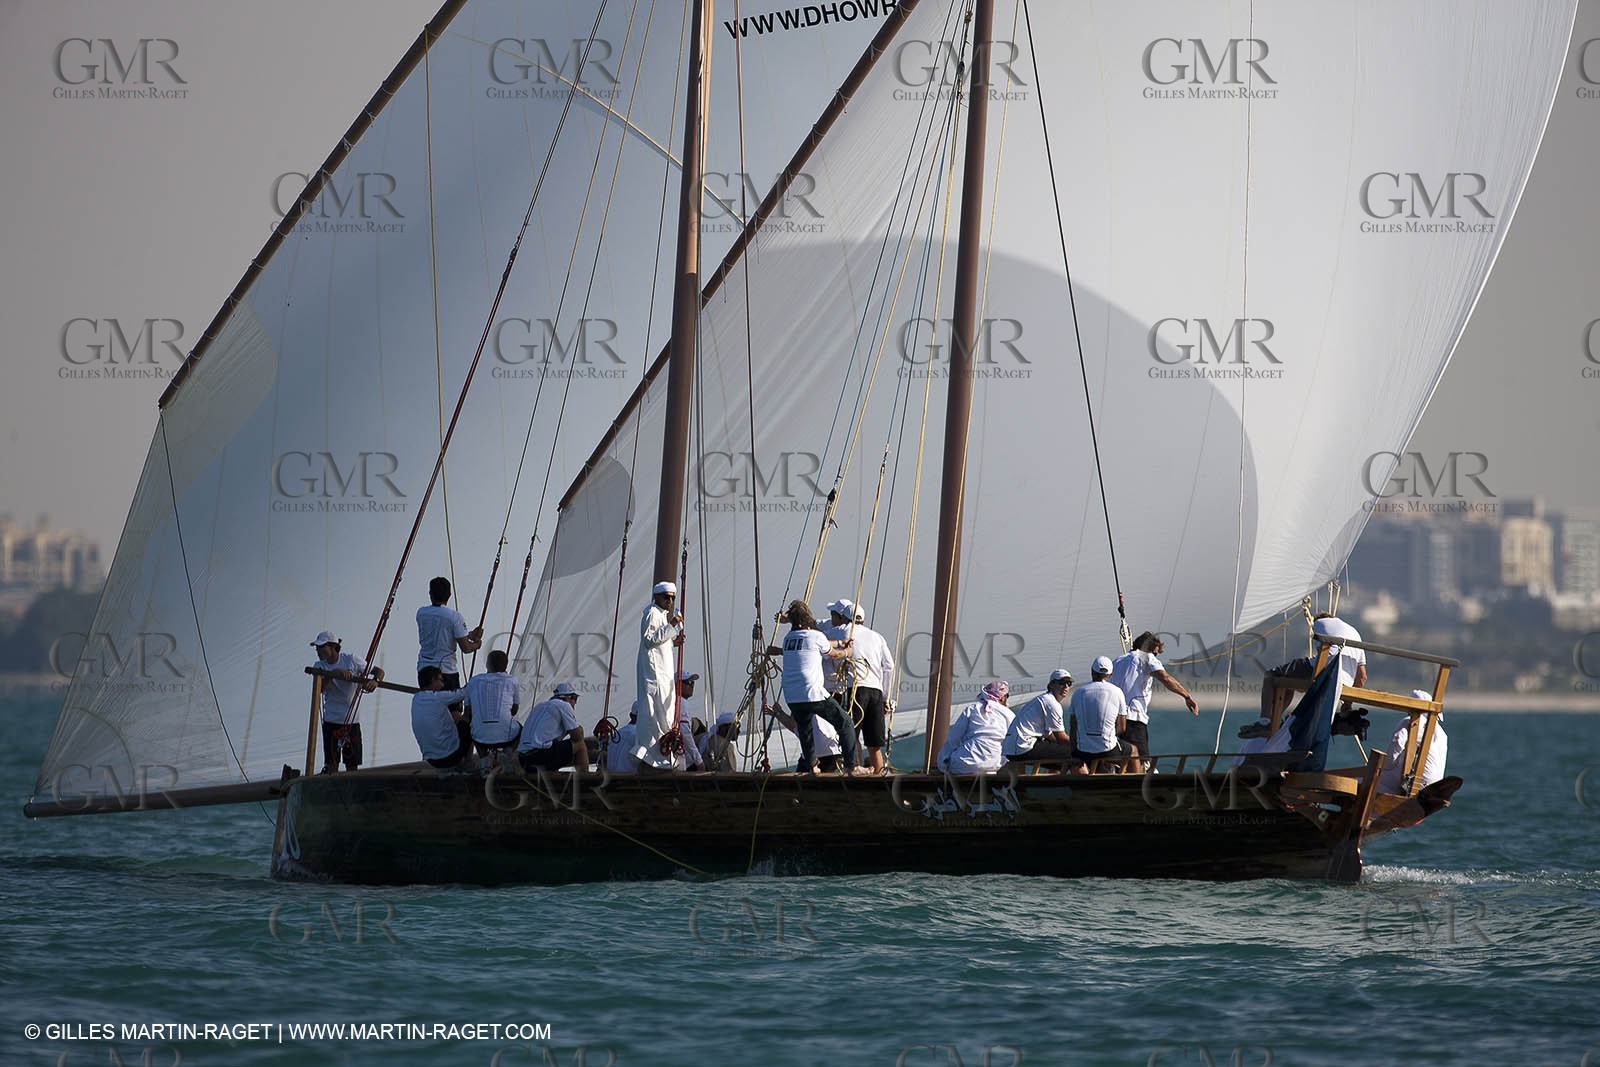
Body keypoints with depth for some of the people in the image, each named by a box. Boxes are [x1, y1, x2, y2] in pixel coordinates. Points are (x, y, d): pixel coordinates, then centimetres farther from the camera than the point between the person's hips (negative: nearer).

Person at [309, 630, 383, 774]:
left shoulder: (351, 660, -5)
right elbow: (320, 688, -19)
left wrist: (375, 681, -28)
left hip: (352, 720, 0)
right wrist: (333, 674, -33)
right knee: (331, 764, -6)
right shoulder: (320, 666, -1)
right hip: (331, 720, 0)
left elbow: (379, 671, -6)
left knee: (352, 764, 5)